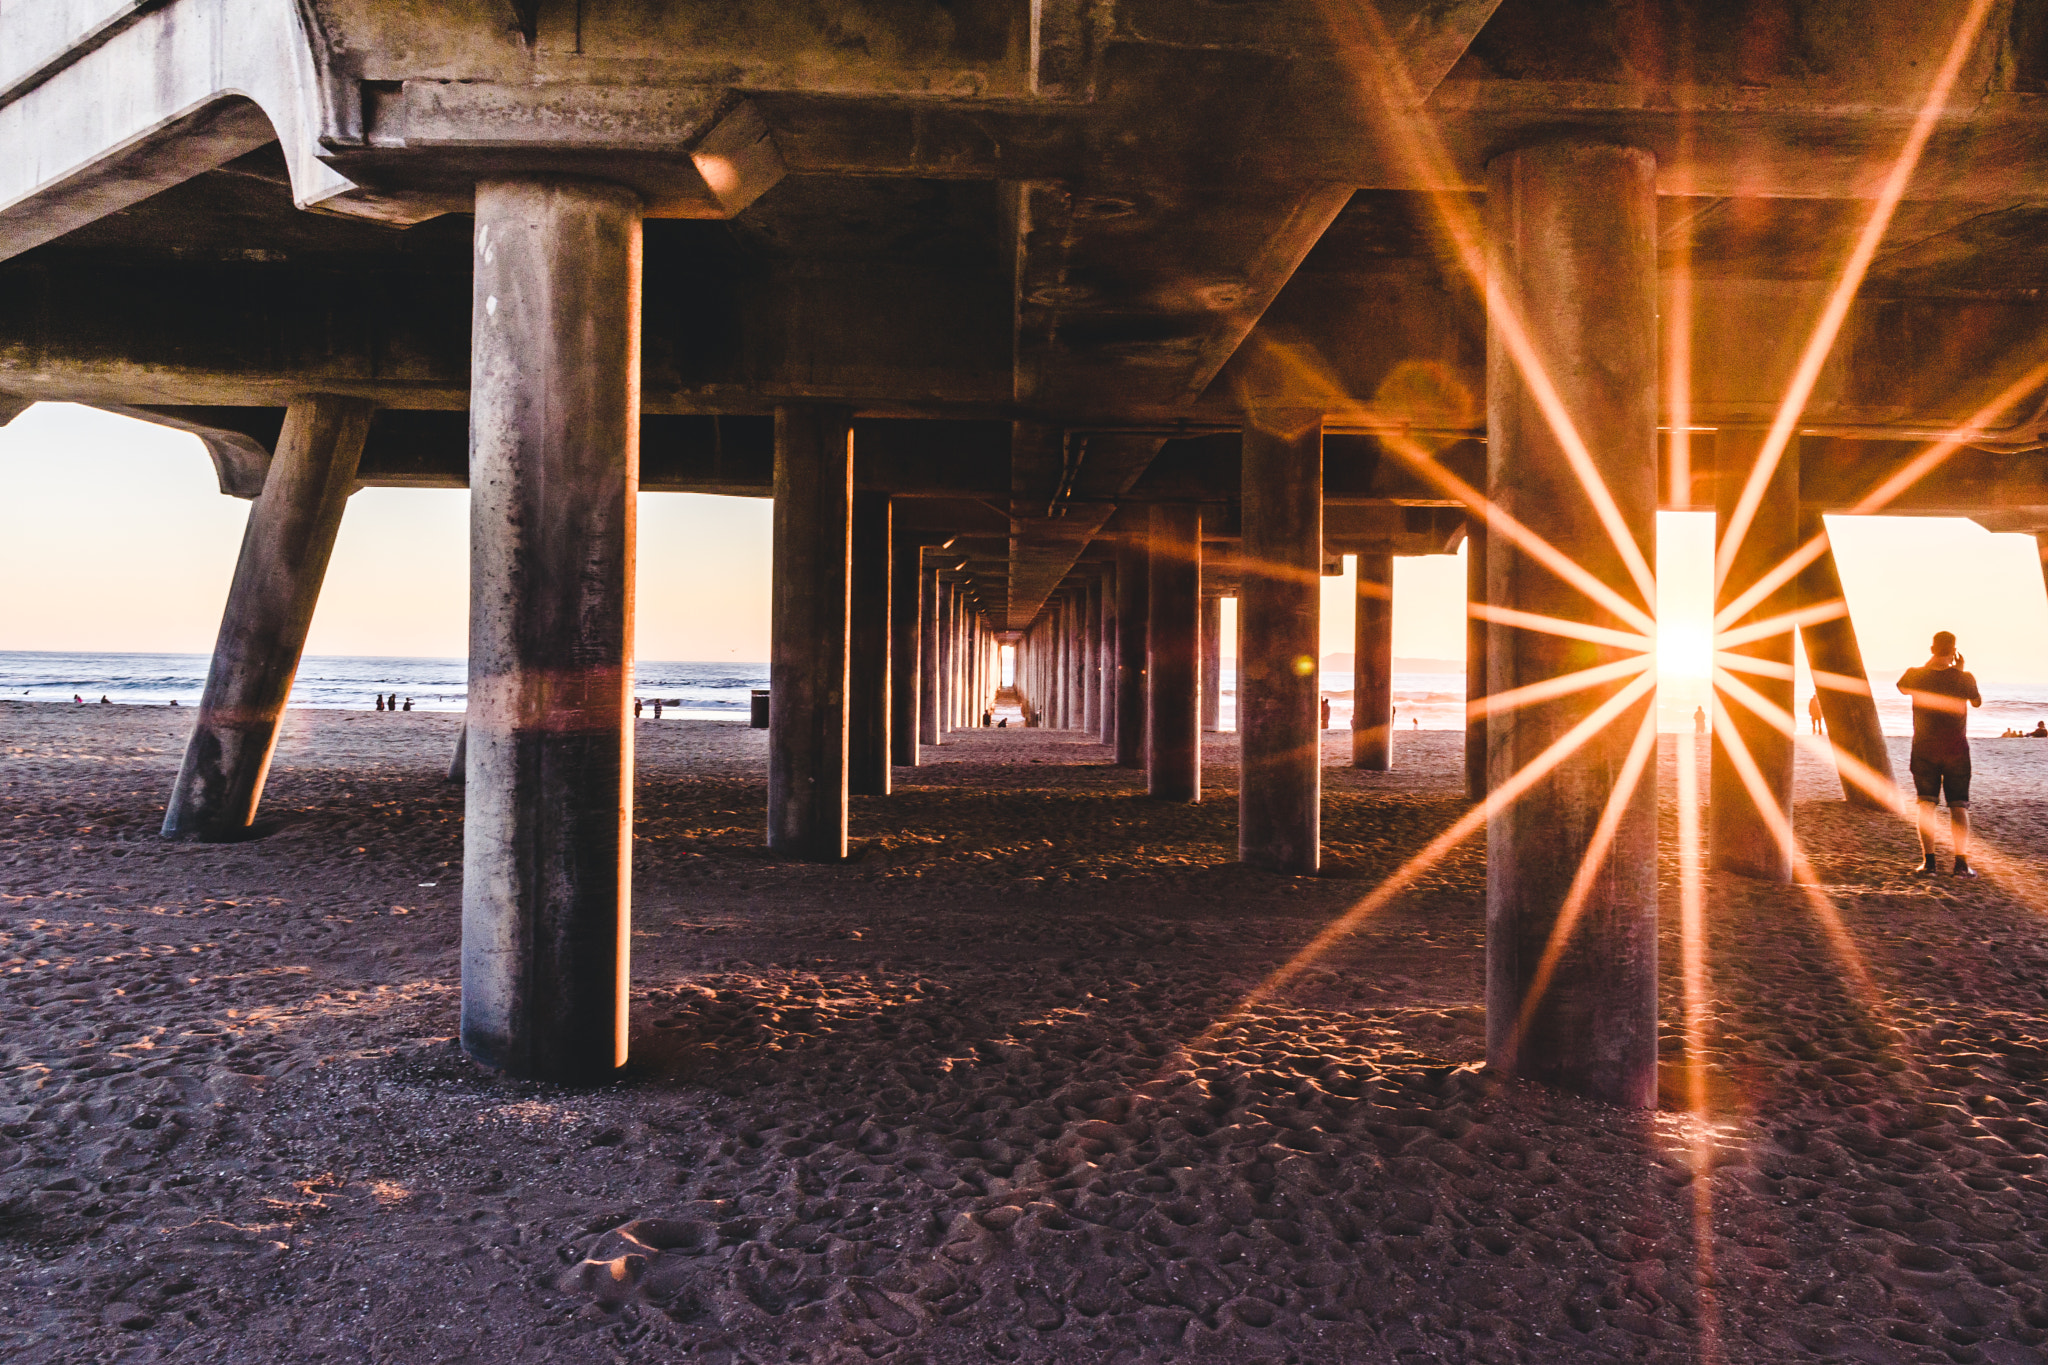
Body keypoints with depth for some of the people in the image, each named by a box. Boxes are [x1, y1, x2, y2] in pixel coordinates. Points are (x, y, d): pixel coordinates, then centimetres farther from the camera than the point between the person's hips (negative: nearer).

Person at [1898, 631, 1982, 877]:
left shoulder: (1916, 675, -9)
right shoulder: (1964, 679, -9)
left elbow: (1902, 687, 15)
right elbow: (1977, 702, 11)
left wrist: (1928, 664, 18)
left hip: (1924, 750, 0)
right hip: (1956, 750, 0)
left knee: (1927, 804, 5)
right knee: (1959, 806, 6)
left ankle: (1928, 860, -1)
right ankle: (1961, 862, -1)